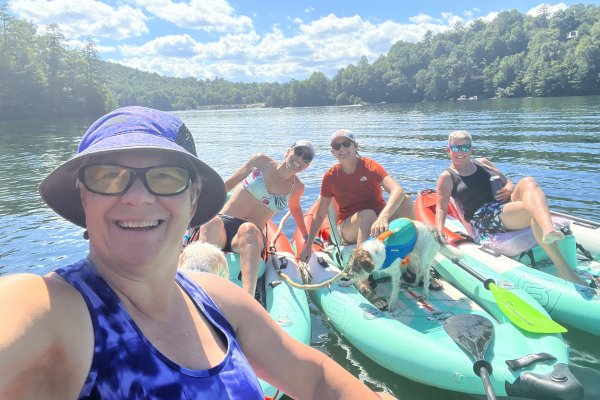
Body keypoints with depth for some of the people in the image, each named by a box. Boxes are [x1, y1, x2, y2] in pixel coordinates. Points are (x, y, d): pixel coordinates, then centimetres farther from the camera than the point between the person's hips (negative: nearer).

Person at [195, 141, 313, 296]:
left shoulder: (297, 188, 12)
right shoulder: (261, 161, 7)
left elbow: (295, 209, 33)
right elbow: (228, 184, 14)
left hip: (252, 236, 0)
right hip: (223, 221, 0)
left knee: (248, 229, -39)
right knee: (212, 222, -38)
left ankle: (247, 297, -61)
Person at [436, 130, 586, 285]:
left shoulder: (482, 163, 24)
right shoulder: (447, 177, 7)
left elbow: (508, 182, 26)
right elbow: (441, 208, 0)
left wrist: (509, 188, 1)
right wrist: (439, 231, -18)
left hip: (505, 204, 6)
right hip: (485, 220, -5)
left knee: (528, 182, -29)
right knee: (536, 209, -31)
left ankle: (549, 230, -57)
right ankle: (563, 268, -44)